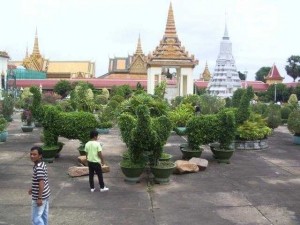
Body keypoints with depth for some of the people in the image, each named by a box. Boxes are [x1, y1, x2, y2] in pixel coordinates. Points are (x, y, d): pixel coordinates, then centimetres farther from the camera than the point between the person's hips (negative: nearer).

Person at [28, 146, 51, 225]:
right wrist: (32, 188, 29)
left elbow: (41, 183, -28)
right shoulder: (42, 164, 6)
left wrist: (39, 198, -26)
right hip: (45, 194, 10)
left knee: (36, 218, 0)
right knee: (43, 215, 20)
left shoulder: (38, 168, -24)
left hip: (39, 197, -10)